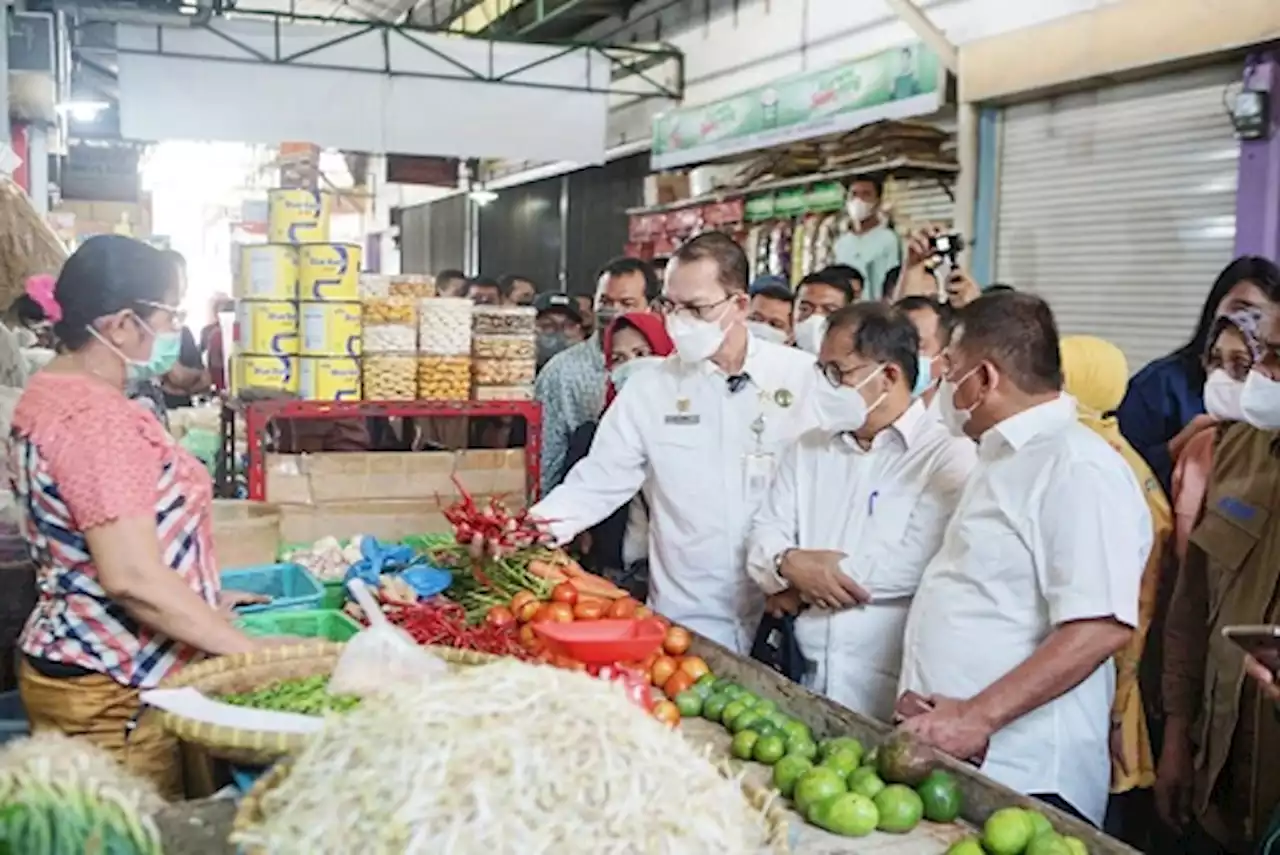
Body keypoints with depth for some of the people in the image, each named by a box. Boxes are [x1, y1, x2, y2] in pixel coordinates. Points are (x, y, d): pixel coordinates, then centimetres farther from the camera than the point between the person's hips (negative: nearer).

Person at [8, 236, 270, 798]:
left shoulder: (51, 396, 10)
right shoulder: (97, 419, -22)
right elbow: (134, 579, -27)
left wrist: (206, 598, 21)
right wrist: (252, 649, -21)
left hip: (76, 666, 10)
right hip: (114, 696, -10)